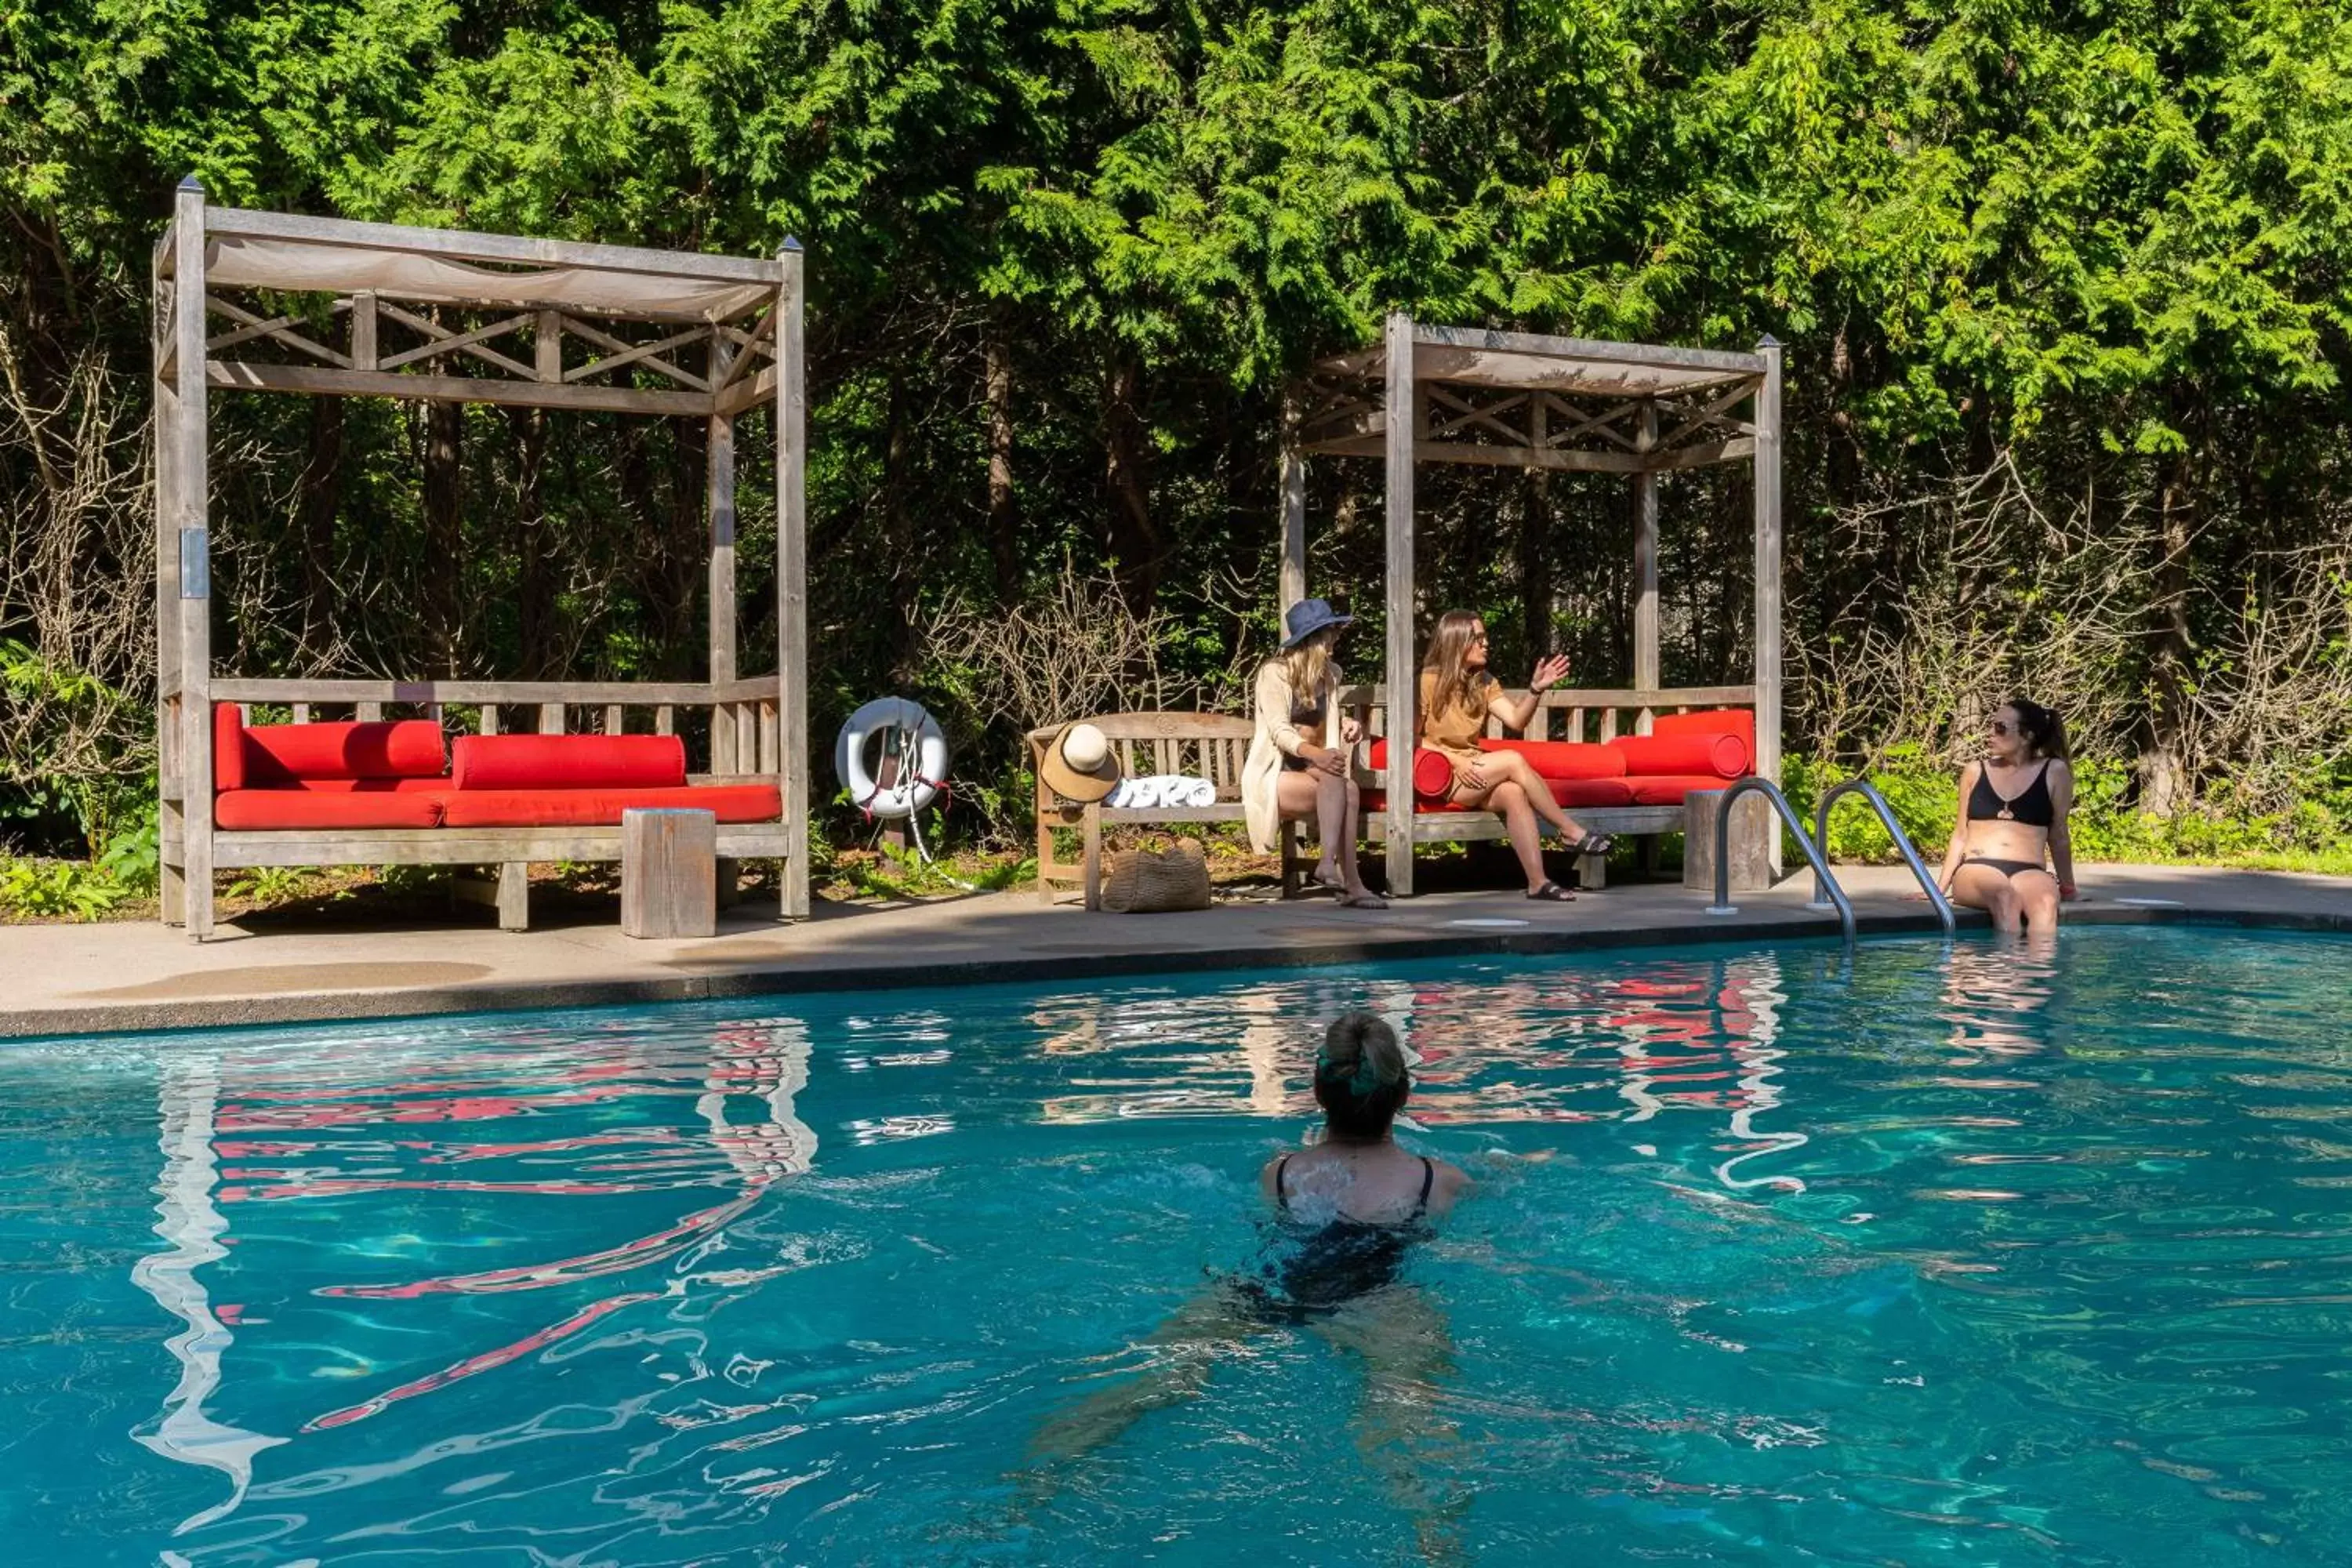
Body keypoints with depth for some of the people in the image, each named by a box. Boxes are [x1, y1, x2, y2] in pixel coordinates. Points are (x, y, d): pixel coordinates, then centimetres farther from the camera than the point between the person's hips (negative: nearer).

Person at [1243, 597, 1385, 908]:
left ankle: (1330, 864, -40)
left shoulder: (1330, 674, 13)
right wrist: (1315, 754, -37)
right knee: (1336, 784, -33)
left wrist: (1347, 723, 4)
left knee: (1348, 789, -29)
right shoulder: (1274, 672, -8)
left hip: (1310, 767, 6)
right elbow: (1279, 731, -18)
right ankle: (1350, 883, -40)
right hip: (1274, 772, -6)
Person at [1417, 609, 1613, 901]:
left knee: (1513, 793, -30)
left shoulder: (1483, 682, 13)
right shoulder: (1428, 681, -7)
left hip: (1472, 771, 6)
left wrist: (1535, 689, -16)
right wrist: (1456, 761, -18)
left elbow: (1516, 719, 1)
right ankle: (1573, 833, -20)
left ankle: (1537, 882, -37)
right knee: (1513, 760, -28)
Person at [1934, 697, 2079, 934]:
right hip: (1976, 870, 0)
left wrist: (2068, 889, 24)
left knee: (2046, 902, -37)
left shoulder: (2054, 772, 8)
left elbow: (2058, 837, 17)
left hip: (2028, 872, 0)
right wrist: (1939, 889, 15)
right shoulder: (1975, 773, 14)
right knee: (2004, 896, -37)